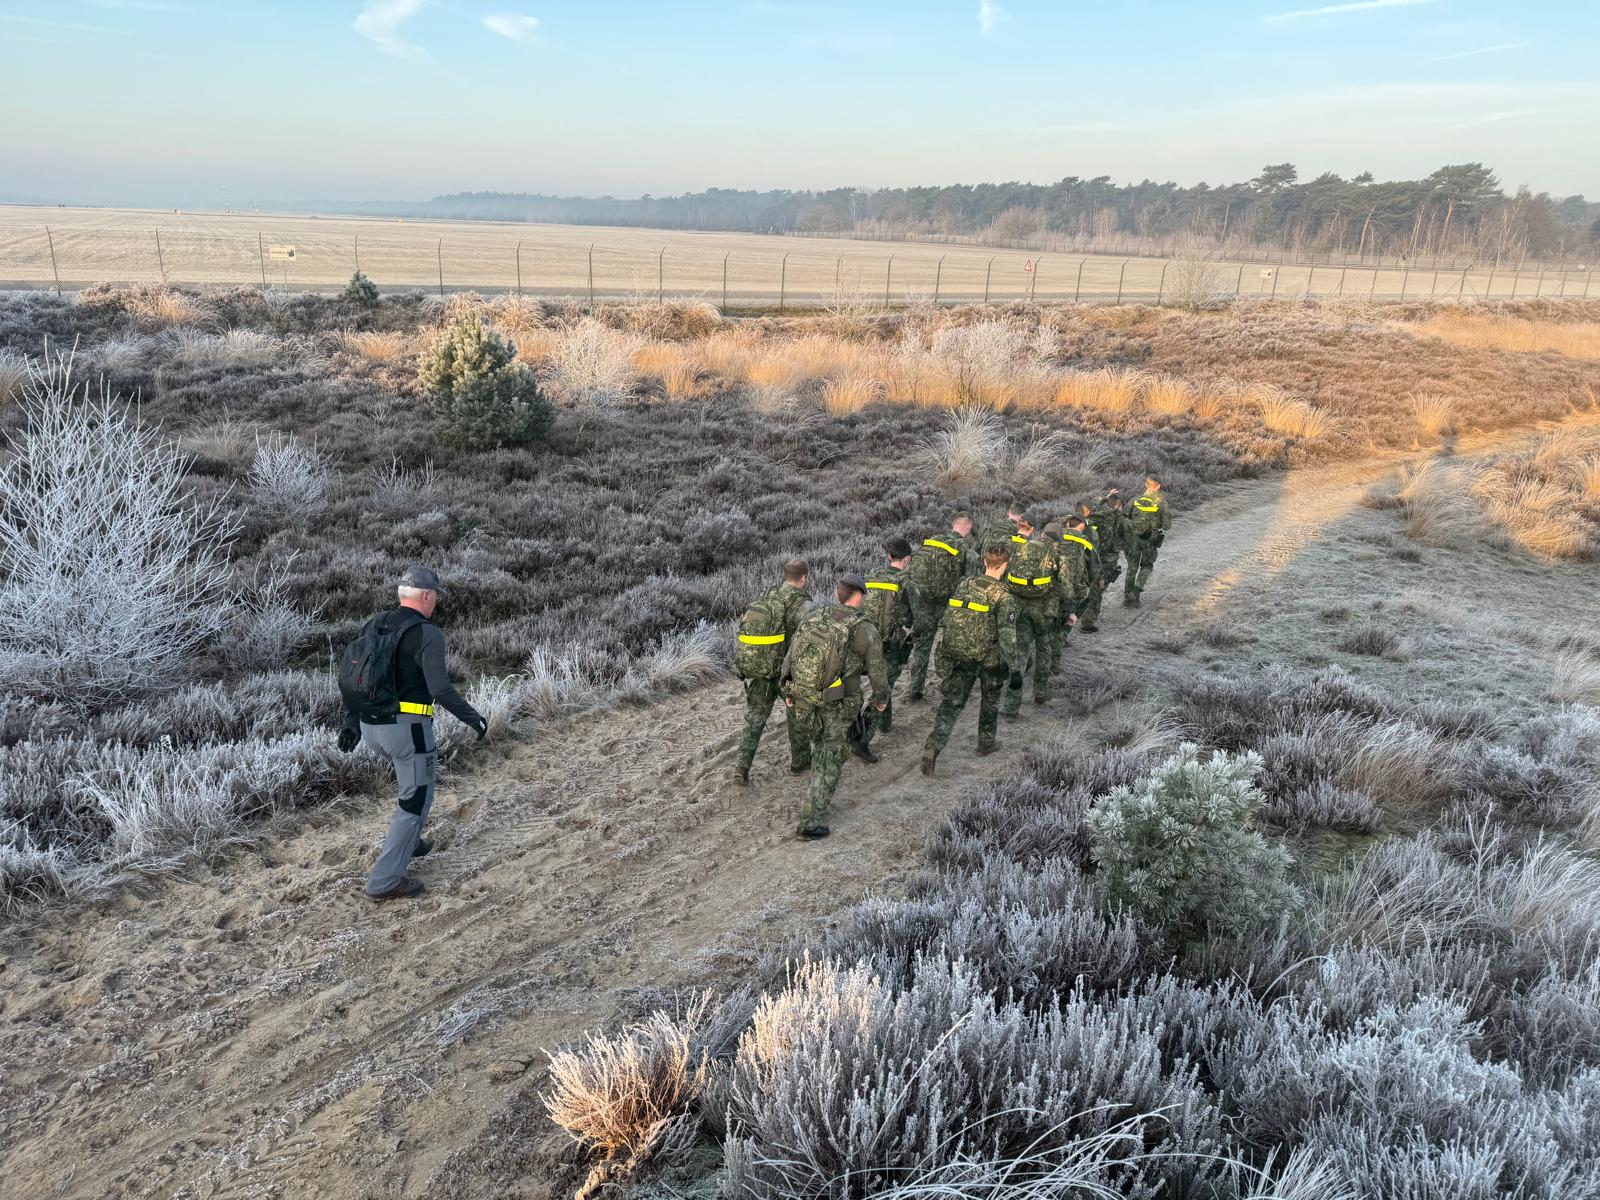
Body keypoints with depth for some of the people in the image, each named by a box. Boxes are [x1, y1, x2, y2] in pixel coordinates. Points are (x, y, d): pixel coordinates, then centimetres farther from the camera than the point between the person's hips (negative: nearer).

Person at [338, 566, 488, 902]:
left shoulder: (374, 626, 8)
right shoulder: (427, 634, -15)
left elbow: (348, 676, 10)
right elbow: (441, 689, -20)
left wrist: (351, 721, 19)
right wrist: (474, 718, -8)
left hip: (371, 726, 8)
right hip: (407, 727, -8)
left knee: (414, 779, 31)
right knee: (416, 799, 5)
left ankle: (408, 842, 40)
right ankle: (385, 880, 5)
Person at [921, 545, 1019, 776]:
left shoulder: (964, 585, 3)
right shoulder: (1003, 596, -14)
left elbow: (946, 621, 9)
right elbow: (1007, 636, -18)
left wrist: (941, 658, 18)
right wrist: (1015, 670, -14)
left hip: (956, 657, 3)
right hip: (988, 659, -3)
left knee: (951, 704, 4)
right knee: (990, 700, 23)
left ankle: (932, 748, -12)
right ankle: (986, 744, 36)